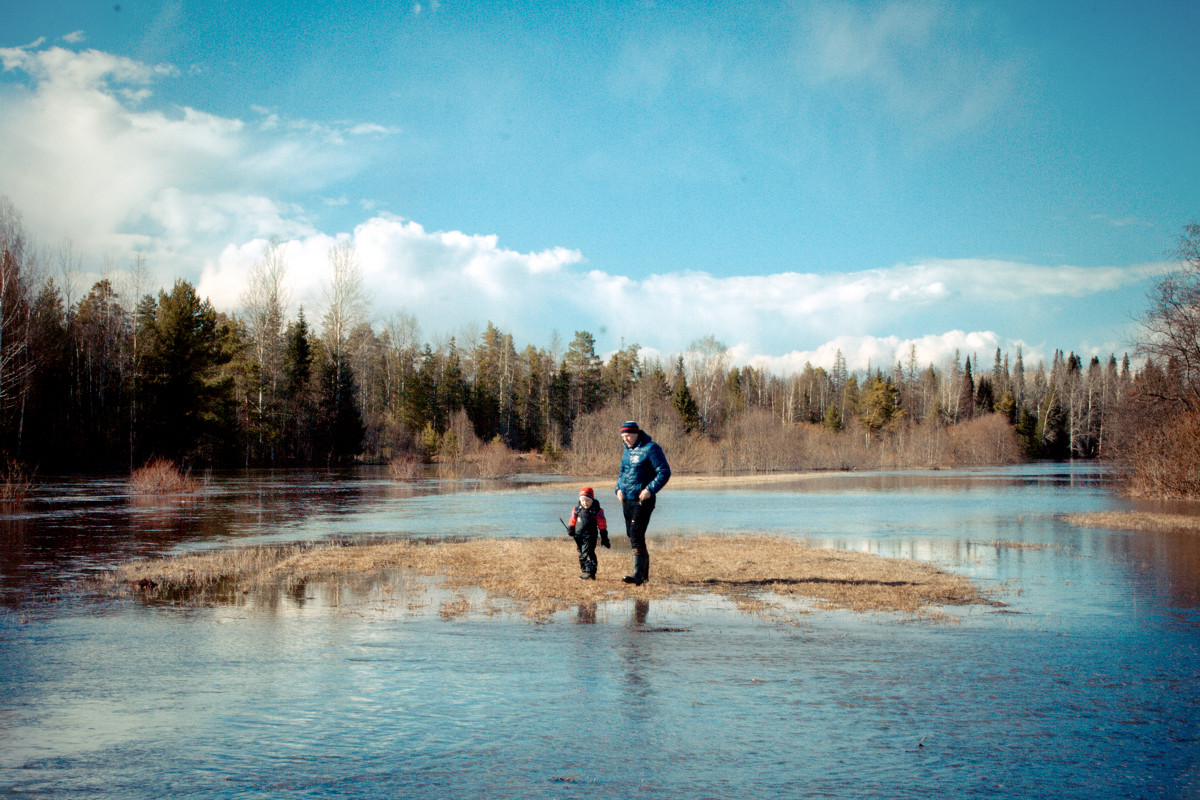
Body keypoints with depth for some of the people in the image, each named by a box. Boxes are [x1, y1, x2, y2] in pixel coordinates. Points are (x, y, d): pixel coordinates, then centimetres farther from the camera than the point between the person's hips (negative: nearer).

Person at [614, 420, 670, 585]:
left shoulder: (650, 449, -11)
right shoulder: (627, 450, 15)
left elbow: (664, 472, -14)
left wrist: (650, 489, -23)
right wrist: (618, 488, 10)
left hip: (643, 500, -9)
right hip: (626, 500, 9)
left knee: (637, 536, -16)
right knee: (632, 535, 12)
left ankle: (638, 574, -18)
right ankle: (644, 573, 23)